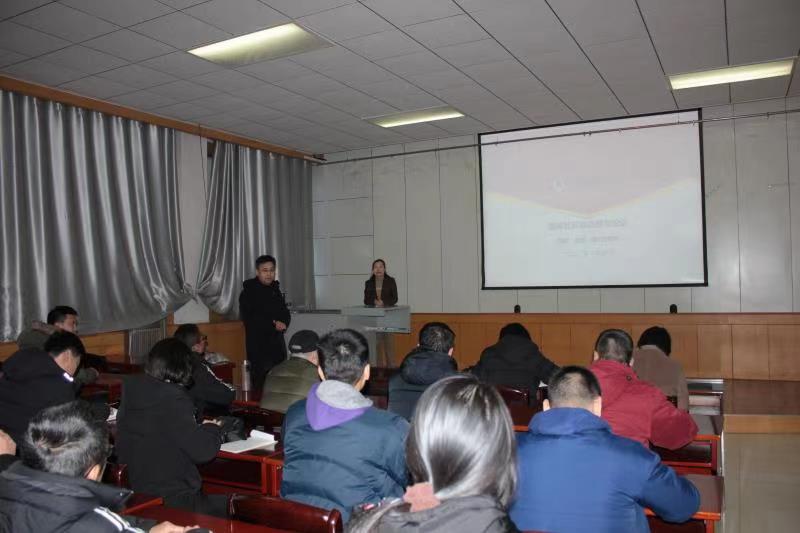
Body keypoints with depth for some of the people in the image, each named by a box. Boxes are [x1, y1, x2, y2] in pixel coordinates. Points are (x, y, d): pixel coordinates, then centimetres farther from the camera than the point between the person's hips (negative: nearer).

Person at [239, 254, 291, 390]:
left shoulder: (275, 290, 18)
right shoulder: (248, 292, -1)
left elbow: (285, 314, 20)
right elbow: (248, 318, -11)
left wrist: (283, 323, -4)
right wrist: (273, 324, -14)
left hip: (277, 343, 6)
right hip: (258, 345, -6)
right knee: (261, 383, -12)